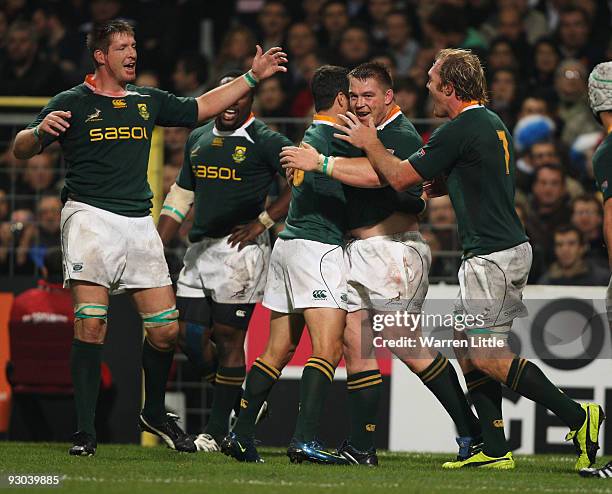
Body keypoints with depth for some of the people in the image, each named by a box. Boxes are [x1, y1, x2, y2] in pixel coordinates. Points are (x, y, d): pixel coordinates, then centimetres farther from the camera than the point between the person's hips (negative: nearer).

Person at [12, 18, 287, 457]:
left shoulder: (148, 101, 18)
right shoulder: (73, 103, 3)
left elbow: (201, 107, 30)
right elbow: (21, 150, 0)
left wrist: (252, 76, 26)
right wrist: (41, 131, -22)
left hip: (139, 222, 5)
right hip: (90, 217, -5)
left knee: (166, 330, 1)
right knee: (92, 325, -14)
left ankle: (155, 414, 24)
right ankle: (86, 432, -9)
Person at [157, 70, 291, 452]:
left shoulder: (265, 142, -5)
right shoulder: (198, 139, 17)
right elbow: (181, 195, 24)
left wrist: (262, 222, -12)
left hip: (239, 248, -7)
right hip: (199, 249, 7)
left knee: (229, 336, -5)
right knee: (190, 336, 2)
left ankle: (218, 431, 1)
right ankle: (239, 396, 24)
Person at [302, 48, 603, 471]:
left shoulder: (460, 131, -15)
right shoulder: (494, 124, 14)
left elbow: (401, 178, -10)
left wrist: (370, 143, 4)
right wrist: (438, 183, 21)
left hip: (493, 257, -10)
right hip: (511, 248, 10)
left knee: (487, 356, -10)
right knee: (469, 349, 12)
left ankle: (577, 416, -14)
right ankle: (494, 450, 10)